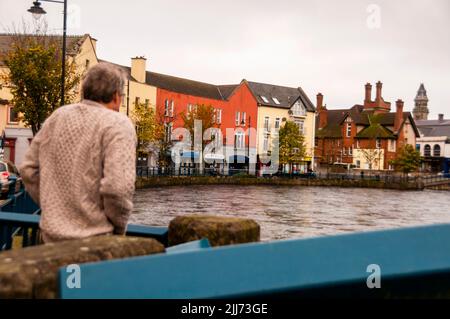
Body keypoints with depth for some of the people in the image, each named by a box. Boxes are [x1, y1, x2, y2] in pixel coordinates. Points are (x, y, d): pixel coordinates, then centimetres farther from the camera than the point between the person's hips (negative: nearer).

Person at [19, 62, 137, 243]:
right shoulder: (118, 125, -13)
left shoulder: (57, 116, 6)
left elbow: (28, 169, 11)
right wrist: (119, 227, -6)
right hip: (94, 239, -5)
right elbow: (118, 186, -23)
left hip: (52, 234, 6)